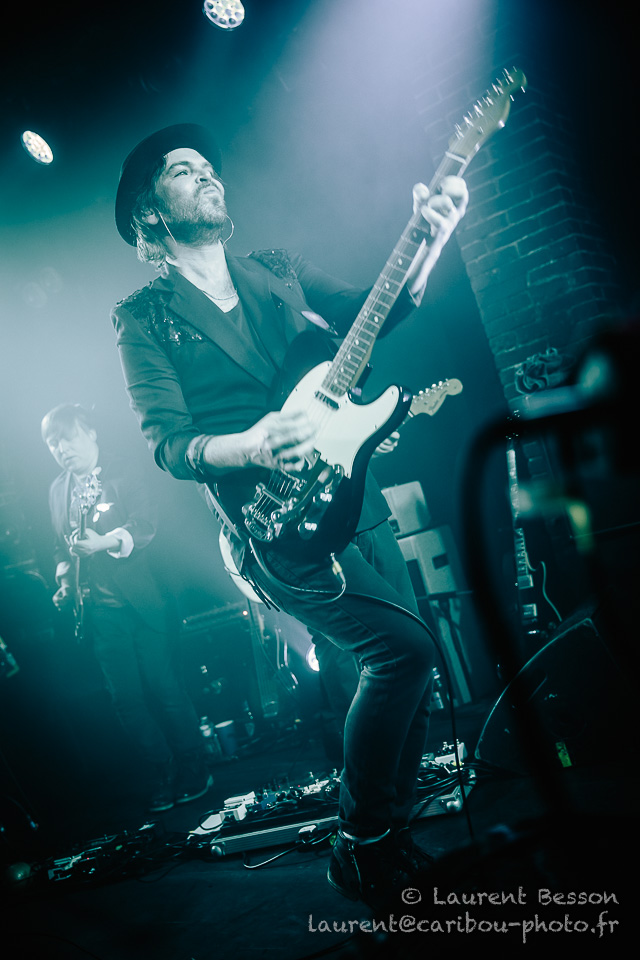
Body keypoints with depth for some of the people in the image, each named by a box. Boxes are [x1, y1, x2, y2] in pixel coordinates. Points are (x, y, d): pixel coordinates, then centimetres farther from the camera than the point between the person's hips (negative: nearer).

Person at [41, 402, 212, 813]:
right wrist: (64, 583, 5)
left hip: (140, 599, -4)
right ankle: (162, 777, 17)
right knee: (126, 698, 3)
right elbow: (61, 547, 20)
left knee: (164, 687, -3)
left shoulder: (123, 474, 1)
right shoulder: (58, 490, 15)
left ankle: (193, 772, 13)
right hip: (99, 609, 4)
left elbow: (146, 525, -11)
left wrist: (106, 541, -26)